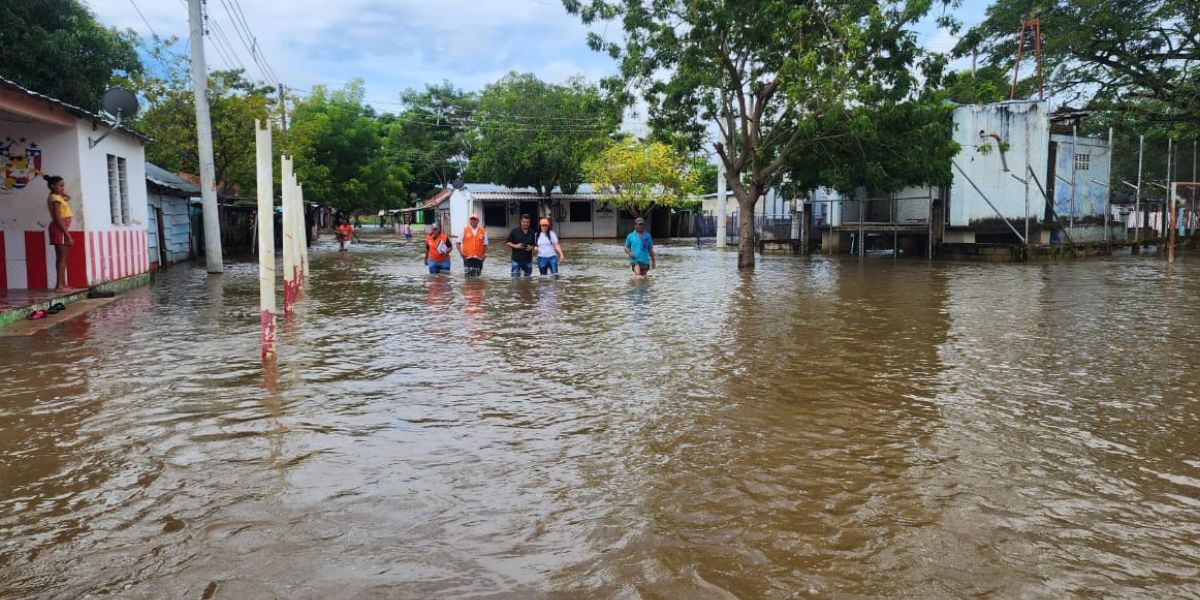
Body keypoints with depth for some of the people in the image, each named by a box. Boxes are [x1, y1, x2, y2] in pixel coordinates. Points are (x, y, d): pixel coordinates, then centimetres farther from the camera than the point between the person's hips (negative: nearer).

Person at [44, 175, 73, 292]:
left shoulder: (57, 197, 14)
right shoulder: (55, 199, -13)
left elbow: (68, 198, 37)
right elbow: (58, 218, -20)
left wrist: (62, 193, 18)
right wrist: (68, 234, -22)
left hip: (61, 228, 10)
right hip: (60, 228, -10)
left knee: (61, 257, 11)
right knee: (62, 257, -11)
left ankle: (62, 284, 15)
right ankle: (59, 285, -14)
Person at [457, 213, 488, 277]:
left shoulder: (483, 231, 10)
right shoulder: (465, 230, 7)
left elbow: (485, 244, 14)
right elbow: (459, 243, 7)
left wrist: (485, 254, 0)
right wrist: (460, 252, -8)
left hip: (478, 257, 2)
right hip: (467, 257, -2)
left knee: (476, 277, 4)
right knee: (468, 276, -10)